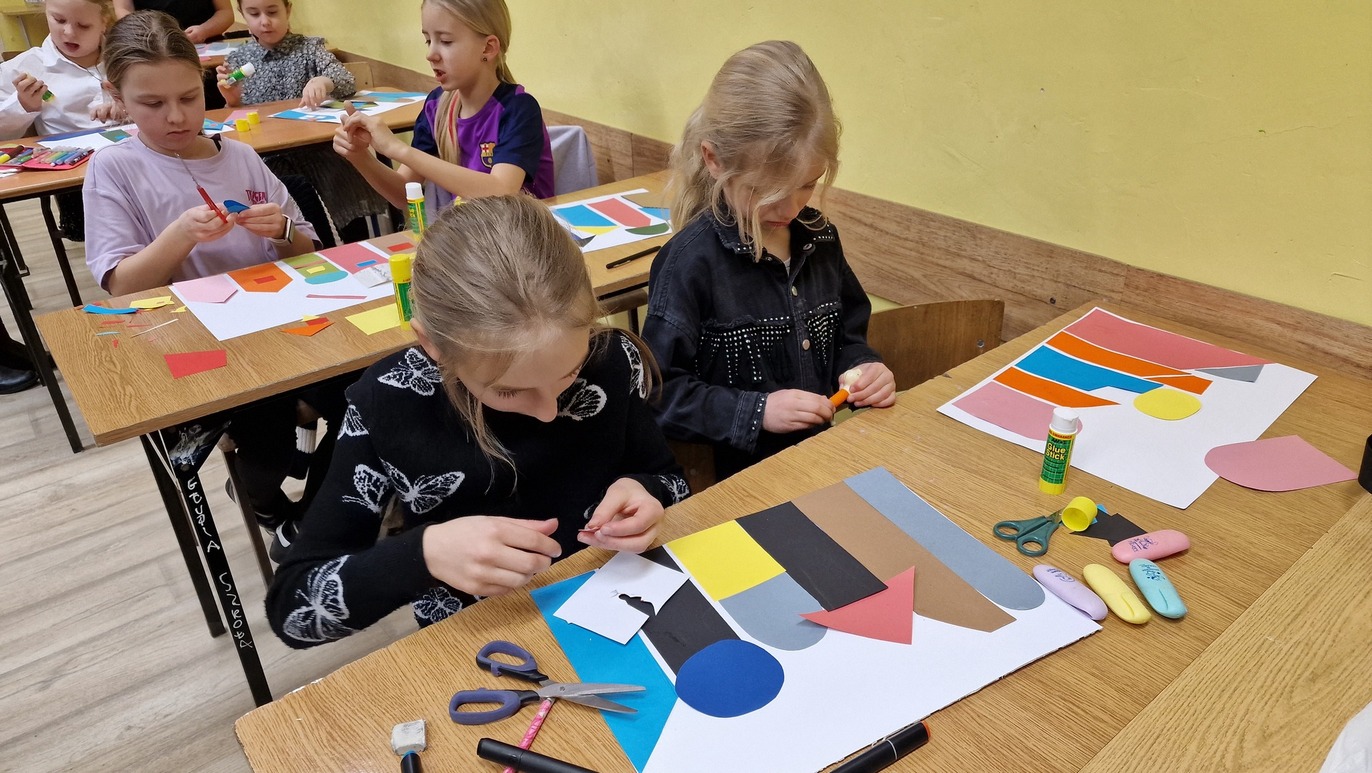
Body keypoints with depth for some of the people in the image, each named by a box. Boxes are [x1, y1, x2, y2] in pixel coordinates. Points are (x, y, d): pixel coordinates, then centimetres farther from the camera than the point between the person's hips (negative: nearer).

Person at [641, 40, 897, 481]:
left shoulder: (819, 238, 6)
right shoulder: (691, 261, -14)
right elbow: (659, 392, -13)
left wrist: (863, 368, -1)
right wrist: (756, 411, -20)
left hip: (823, 452, 6)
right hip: (738, 473, -6)